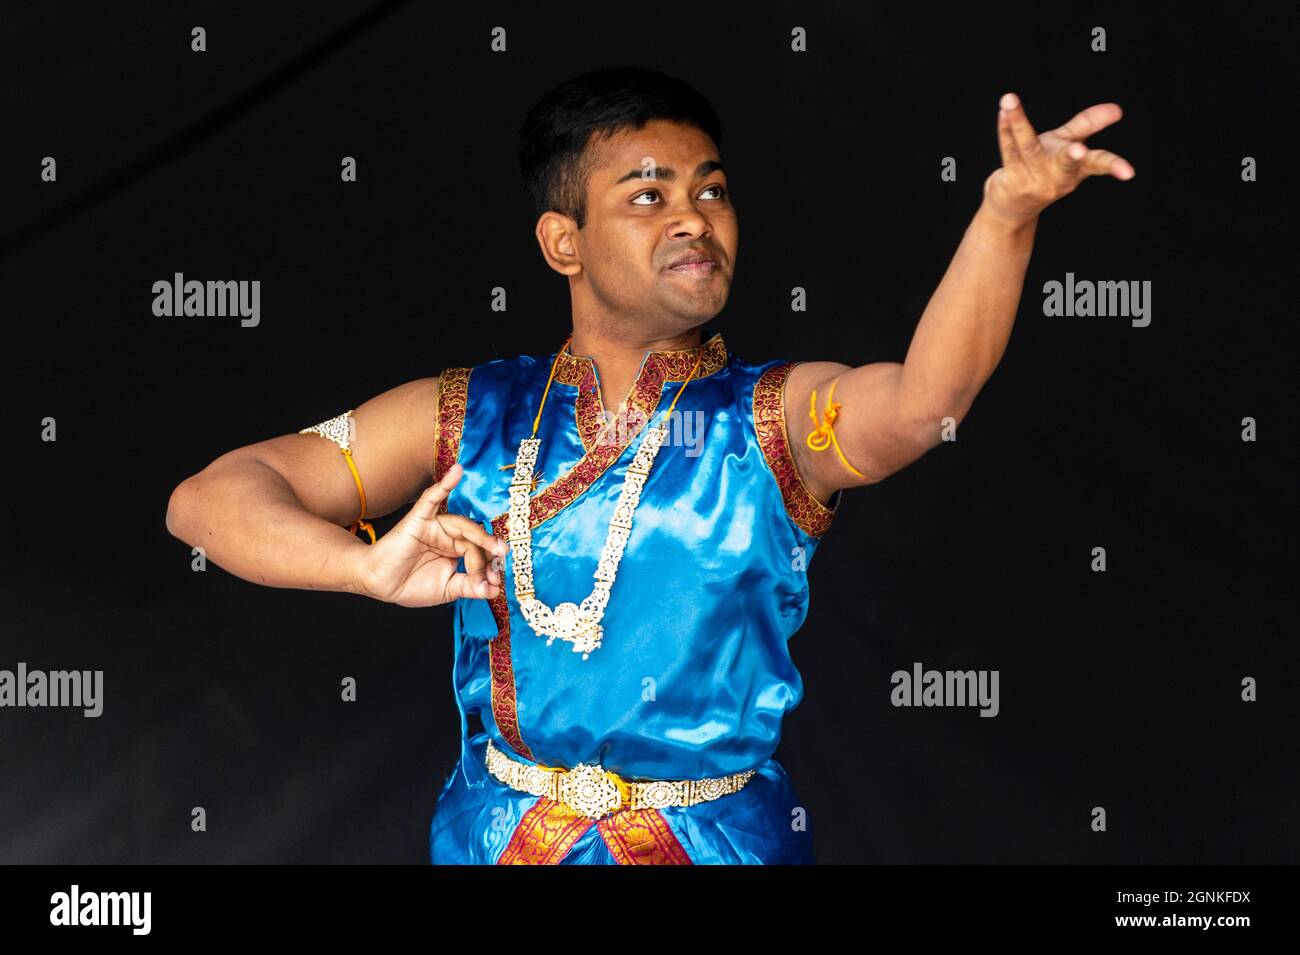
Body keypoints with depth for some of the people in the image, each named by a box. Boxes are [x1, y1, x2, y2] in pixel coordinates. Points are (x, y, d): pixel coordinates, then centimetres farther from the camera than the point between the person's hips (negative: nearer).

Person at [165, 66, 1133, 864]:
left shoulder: (779, 419, -4)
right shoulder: (470, 419, 1)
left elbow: (925, 399, -26)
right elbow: (211, 499, -2)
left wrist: (1006, 215, -43)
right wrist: (370, 568, -22)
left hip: (723, 838, -1)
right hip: (494, 834, 1)